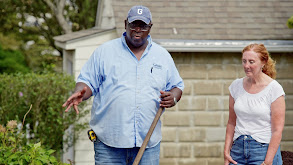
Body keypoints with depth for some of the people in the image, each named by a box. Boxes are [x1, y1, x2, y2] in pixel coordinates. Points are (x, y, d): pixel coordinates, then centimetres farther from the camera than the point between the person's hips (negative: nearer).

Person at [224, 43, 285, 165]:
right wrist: (226, 151, 4)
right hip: (238, 148, 4)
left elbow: (277, 130, -10)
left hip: (264, 149, -4)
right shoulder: (236, 86, 6)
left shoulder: (274, 89, -8)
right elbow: (231, 123, 12)